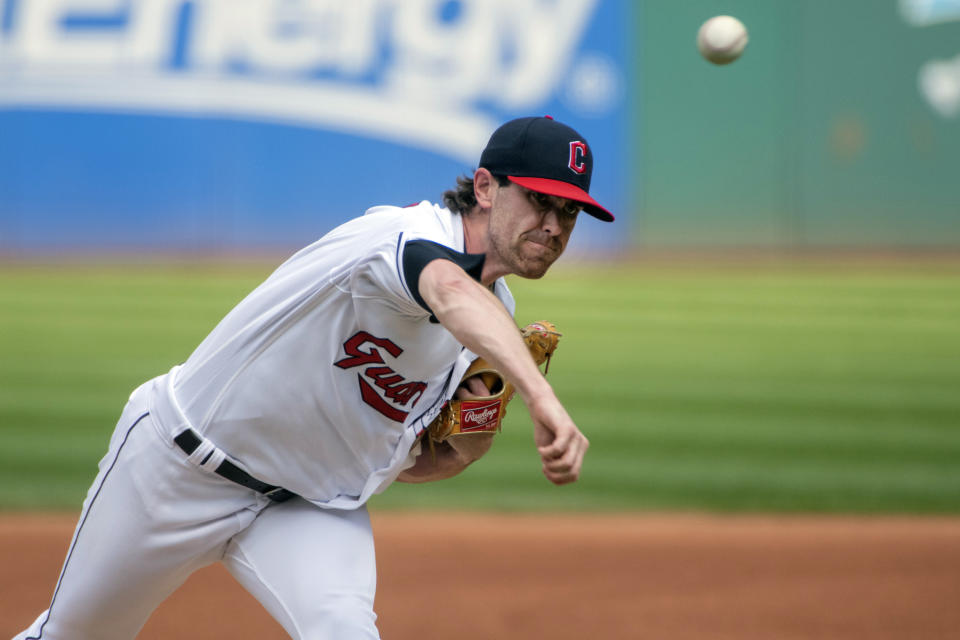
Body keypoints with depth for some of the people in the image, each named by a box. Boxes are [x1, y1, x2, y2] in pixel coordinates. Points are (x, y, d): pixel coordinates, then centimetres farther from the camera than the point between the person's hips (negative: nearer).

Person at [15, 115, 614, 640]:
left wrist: (464, 450, -13)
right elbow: (453, 293, -54)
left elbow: (403, 462, 10)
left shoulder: (497, 314, -1)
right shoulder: (414, 235, -26)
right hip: (181, 469, -5)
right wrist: (542, 397, -70)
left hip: (312, 507, 5)